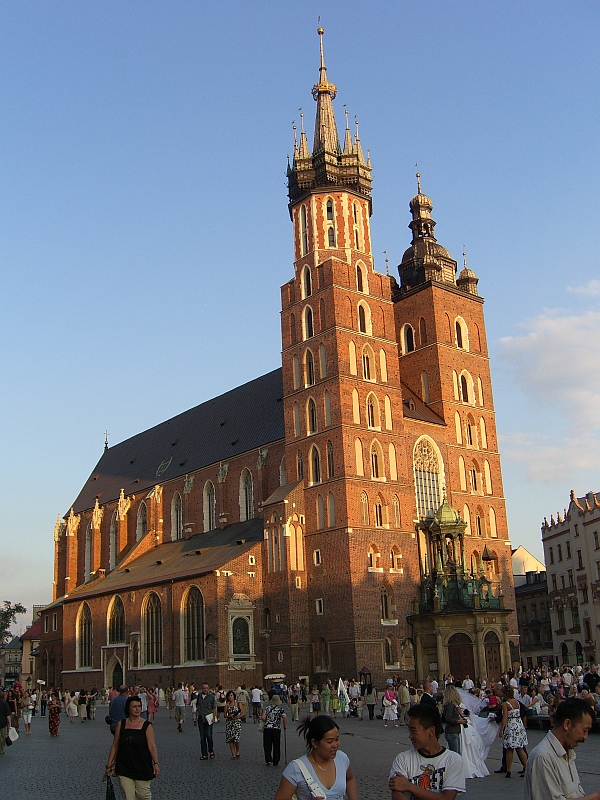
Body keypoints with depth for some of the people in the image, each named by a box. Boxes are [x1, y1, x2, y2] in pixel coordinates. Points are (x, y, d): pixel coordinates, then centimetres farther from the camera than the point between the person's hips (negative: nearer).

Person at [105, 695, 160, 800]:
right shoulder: (121, 724, 2)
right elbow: (115, 745, 6)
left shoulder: (146, 725, -4)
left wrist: (156, 763, -16)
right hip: (124, 767, 2)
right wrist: (109, 764, 6)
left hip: (142, 767, -1)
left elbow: (152, 746, -7)